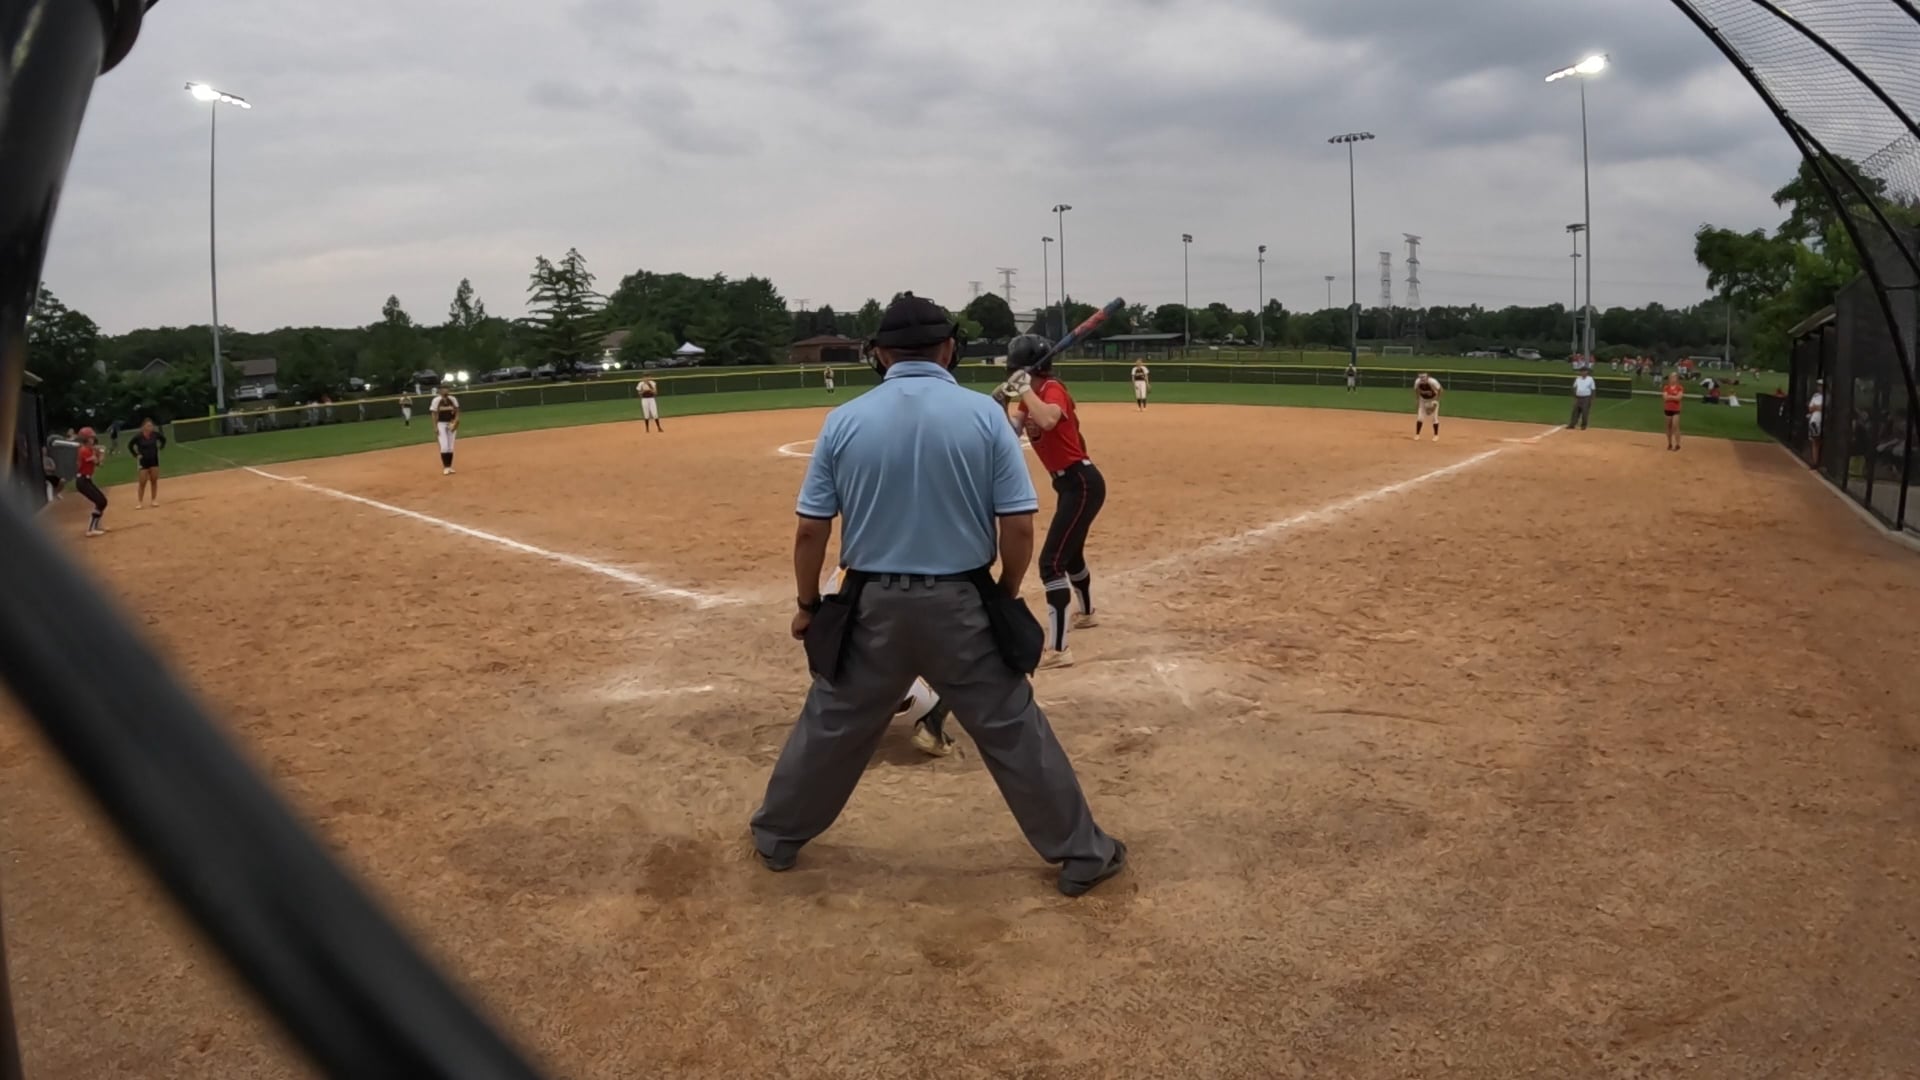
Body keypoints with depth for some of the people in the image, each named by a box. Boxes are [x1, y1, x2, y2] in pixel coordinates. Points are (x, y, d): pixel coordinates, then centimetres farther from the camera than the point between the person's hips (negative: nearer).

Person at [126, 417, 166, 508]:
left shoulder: (155, 434, -10)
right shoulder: (138, 436, -17)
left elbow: (163, 439, 10)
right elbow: (130, 445, -3)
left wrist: (160, 448, 3)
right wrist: (136, 455, -7)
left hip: (154, 460, 3)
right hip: (143, 461, -3)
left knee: (154, 480, 8)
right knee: (143, 482, -2)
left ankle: (154, 500, 18)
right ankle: (140, 502, 5)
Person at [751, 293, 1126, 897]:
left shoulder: (845, 420, -3)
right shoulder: (984, 414, -6)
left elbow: (810, 530, -2)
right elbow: (1019, 526, -8)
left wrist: (808, 605, 12)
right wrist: (1005, 597, 8)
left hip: (873, 607, 1)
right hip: (960, 604, -1)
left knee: (831, 726, 18)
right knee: (1014, 731, 10)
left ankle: (777, 838, 35)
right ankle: (1081, 855, 20)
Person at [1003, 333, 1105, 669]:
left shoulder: (1052, 390, -18)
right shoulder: (1031, 395, 10)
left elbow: (1048, 421, -41)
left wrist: (1025, 390, -30)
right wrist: (1004, 401, -15)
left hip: (1082, 484, -11)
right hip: (1071, 484, 11)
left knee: (1051, 562, -16)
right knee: (1070, 554, 29)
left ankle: (1058, 649, -16)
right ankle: (1086, 613, 55)